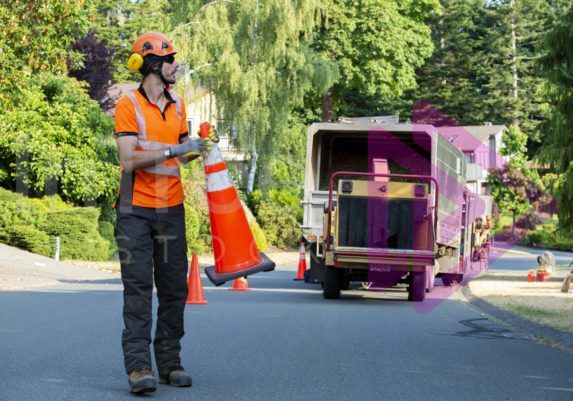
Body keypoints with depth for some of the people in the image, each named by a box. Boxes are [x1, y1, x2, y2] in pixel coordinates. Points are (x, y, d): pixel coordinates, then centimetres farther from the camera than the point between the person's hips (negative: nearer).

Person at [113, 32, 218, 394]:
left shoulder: (177, 105, 13)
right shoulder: (129, 105, -6)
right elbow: (129, 159, -16)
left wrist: (200, 147, 0)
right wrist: (172, 150, -23)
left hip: (171, 208, 6)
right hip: (136, 209, -6)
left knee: (174, 288, 6)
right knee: (138, 287, -10)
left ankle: (170, 362, 13)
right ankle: (138, 366, -12)